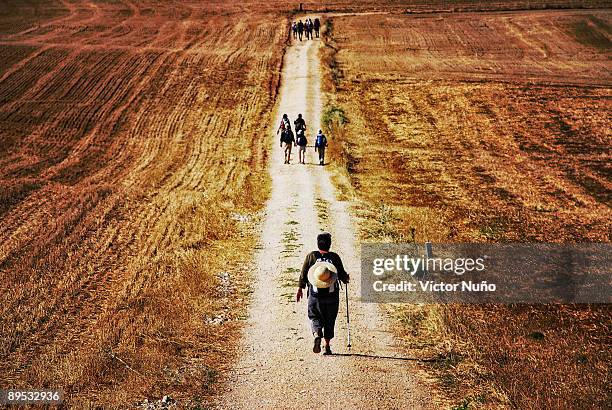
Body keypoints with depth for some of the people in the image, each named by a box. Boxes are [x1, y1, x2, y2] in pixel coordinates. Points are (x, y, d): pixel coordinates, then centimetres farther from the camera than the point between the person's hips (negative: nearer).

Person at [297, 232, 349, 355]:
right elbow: (342, 275, 1)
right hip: (332, 295, 0)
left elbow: (303, 273, 0)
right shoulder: (335, 257, -2)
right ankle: (327, 346, 11)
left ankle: (317, 335, -20)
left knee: (315, 317, 9)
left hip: (315, 294, 0)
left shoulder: (311, 256, -1)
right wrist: (346, 278, 25)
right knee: (329, 321, 12)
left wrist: (300, 289, 9)